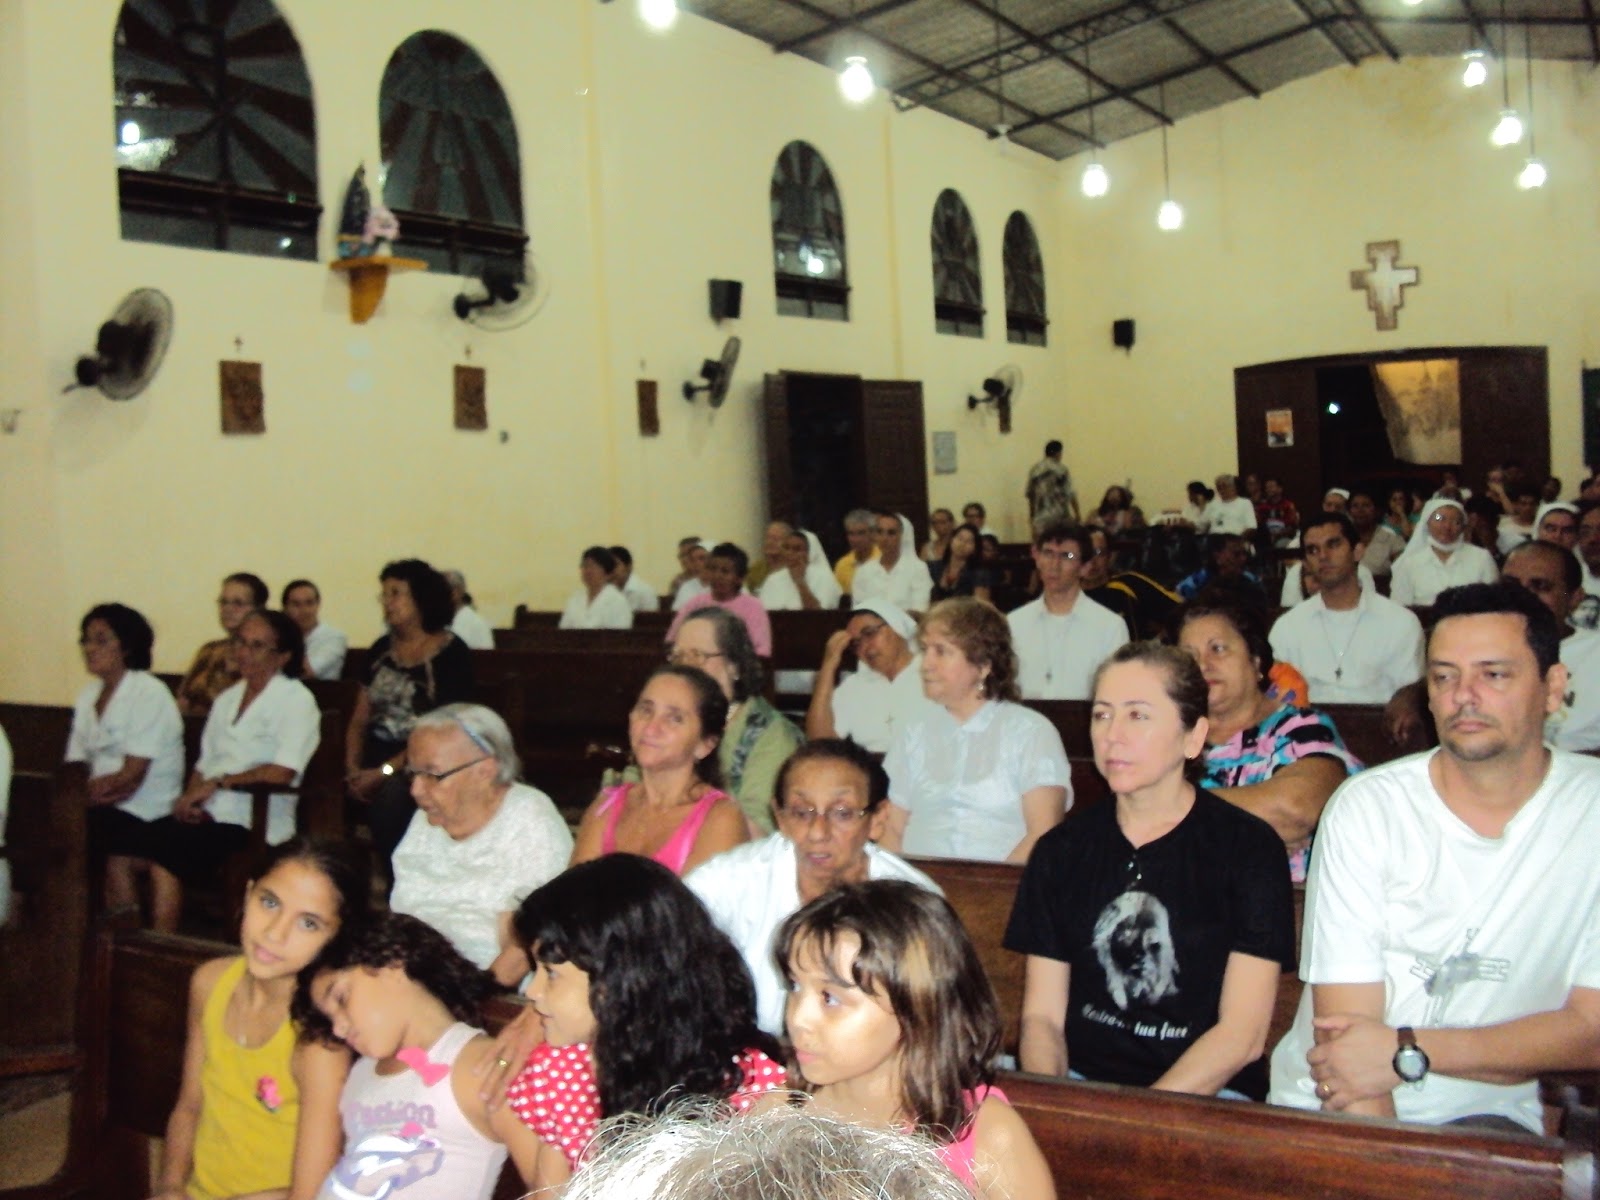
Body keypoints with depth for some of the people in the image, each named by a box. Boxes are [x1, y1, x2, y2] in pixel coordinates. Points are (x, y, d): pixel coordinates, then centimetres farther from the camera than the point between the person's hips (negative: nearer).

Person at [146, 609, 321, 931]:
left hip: (254, 823, -6)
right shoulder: (227, 699, 22)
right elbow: (204, 762, 20)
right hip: (207, 816, 6)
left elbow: (283, 772, -13)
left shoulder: (296, 700, -2)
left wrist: (218, 783, -11)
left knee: (164, 847, -24)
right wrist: (190, 798, -1)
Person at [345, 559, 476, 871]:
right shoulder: (382, 649, 15)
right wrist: (352, 768, -3)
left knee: (392, 796, -35)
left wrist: (385, 772, -15)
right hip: (375, 763, 5)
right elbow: (359, 719, 15)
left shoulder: (452, 654, -4)